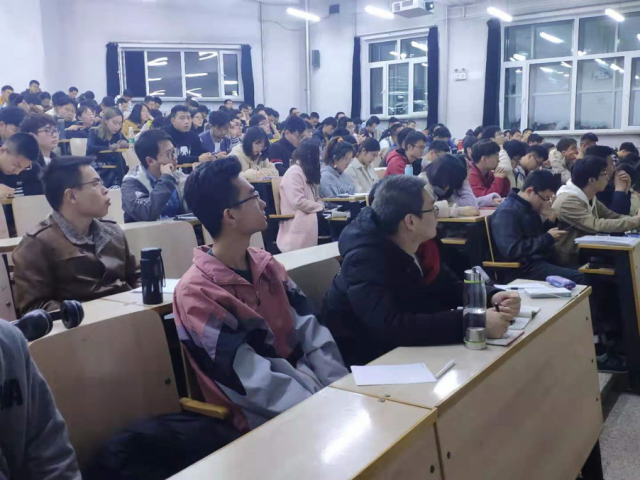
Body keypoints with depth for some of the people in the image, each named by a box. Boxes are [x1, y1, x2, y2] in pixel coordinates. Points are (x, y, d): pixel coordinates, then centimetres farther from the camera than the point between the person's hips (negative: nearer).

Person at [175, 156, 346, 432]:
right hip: (266, 417, -6)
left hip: (306, 382, 6)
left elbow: (310, 331, 2)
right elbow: (251, 380, -20)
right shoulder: (196, 292, -15)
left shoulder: (266, 264, 5)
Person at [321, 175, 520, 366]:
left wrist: (492, 296, -13)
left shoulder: (420, 244, -4)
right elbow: (389, 327, -40)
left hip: (402, 351, 8)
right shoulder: (365, 259, -28)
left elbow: (450, 288, 7)